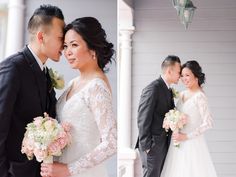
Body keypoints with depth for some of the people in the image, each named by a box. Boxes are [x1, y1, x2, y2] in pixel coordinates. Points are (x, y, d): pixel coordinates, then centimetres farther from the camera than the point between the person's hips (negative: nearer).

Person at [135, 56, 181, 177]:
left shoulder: (169, 90, 13)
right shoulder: (153, 89, -15)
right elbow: (143, 120, -18)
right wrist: (146, 146, -17)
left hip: (164, 144, 9)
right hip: (153, 146, -9)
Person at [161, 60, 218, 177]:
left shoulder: (199, 96, -14)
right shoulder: (182, 94, 8)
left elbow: (208, 123, -18)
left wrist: (186, 136, -16)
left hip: (192, 143, -7)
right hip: (179, 142, 7)